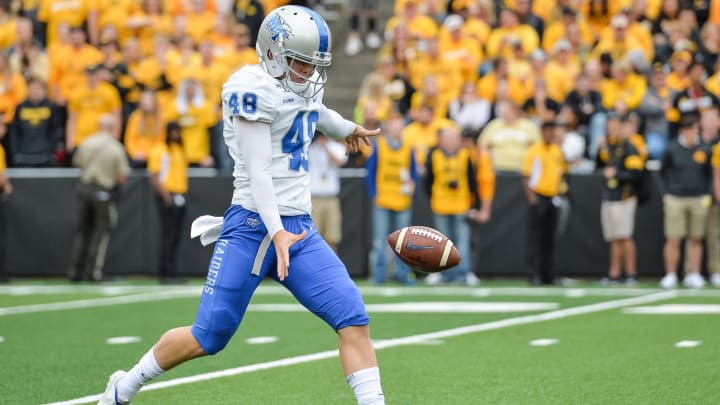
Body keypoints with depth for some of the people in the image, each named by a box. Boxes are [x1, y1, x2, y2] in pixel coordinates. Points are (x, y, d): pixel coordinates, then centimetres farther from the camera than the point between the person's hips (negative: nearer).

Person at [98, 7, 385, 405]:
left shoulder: (301, 89, 14)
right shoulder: (254, 88, -12)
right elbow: (257, 169, -18)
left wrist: (348, 129, 62)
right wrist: (276, 233, -28)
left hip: (299, 228, 8)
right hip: (253, 226, -8)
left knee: (353, 319, -9)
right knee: (208, 337, -3)